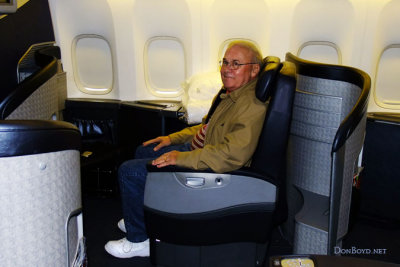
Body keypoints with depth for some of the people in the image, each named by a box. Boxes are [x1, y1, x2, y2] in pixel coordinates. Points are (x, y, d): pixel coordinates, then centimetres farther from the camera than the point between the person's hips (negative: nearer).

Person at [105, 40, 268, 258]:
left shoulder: (251, 105, -27)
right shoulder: (231, 91, 6)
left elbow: (234, 154, -37)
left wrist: (181, 158, -31)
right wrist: (172, 138, 15)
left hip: (211, 170, -11)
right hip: (198, 148, 11)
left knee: (129, 171, -10)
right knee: (144, 151, 25)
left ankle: (138, 240, 7)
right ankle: (144, 218, 37)